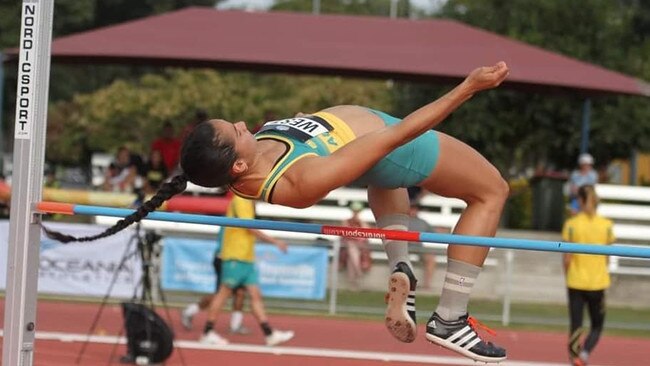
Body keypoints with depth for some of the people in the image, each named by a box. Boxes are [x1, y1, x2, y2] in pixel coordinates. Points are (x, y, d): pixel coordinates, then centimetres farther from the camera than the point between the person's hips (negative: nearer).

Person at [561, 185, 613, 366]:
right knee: (597, 325, 11)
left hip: (576, 283, -1)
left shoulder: (571, 224, -6)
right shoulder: (606, 225, -3)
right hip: (598, 283, 1)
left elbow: (567, 258, -6)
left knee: (575, 324, 5)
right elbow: (607, 257, 2)